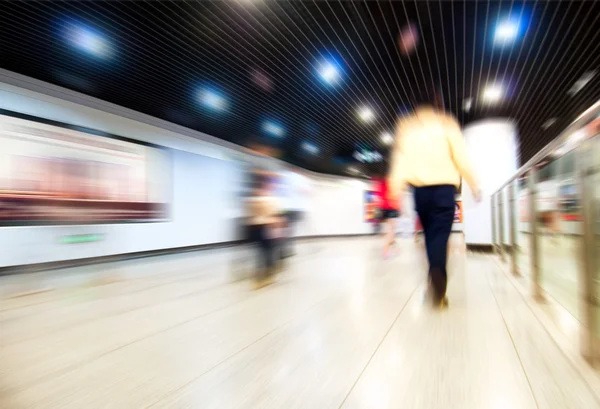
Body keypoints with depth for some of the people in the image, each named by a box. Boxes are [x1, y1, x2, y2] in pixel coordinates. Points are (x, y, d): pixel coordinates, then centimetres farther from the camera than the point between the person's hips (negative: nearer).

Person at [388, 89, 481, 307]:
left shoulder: (406, 125, 12)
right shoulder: (446, 122, 9)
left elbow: (400, 156, 1)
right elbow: (461, 156, 4)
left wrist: (397, 186, -5)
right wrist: (474, 185, 10)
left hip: (420, 187, 2)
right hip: (444, 186, -2)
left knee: (429, 234, 15)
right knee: (440, 235, -7)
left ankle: (435, 281, 25)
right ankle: (439, 289, -19)